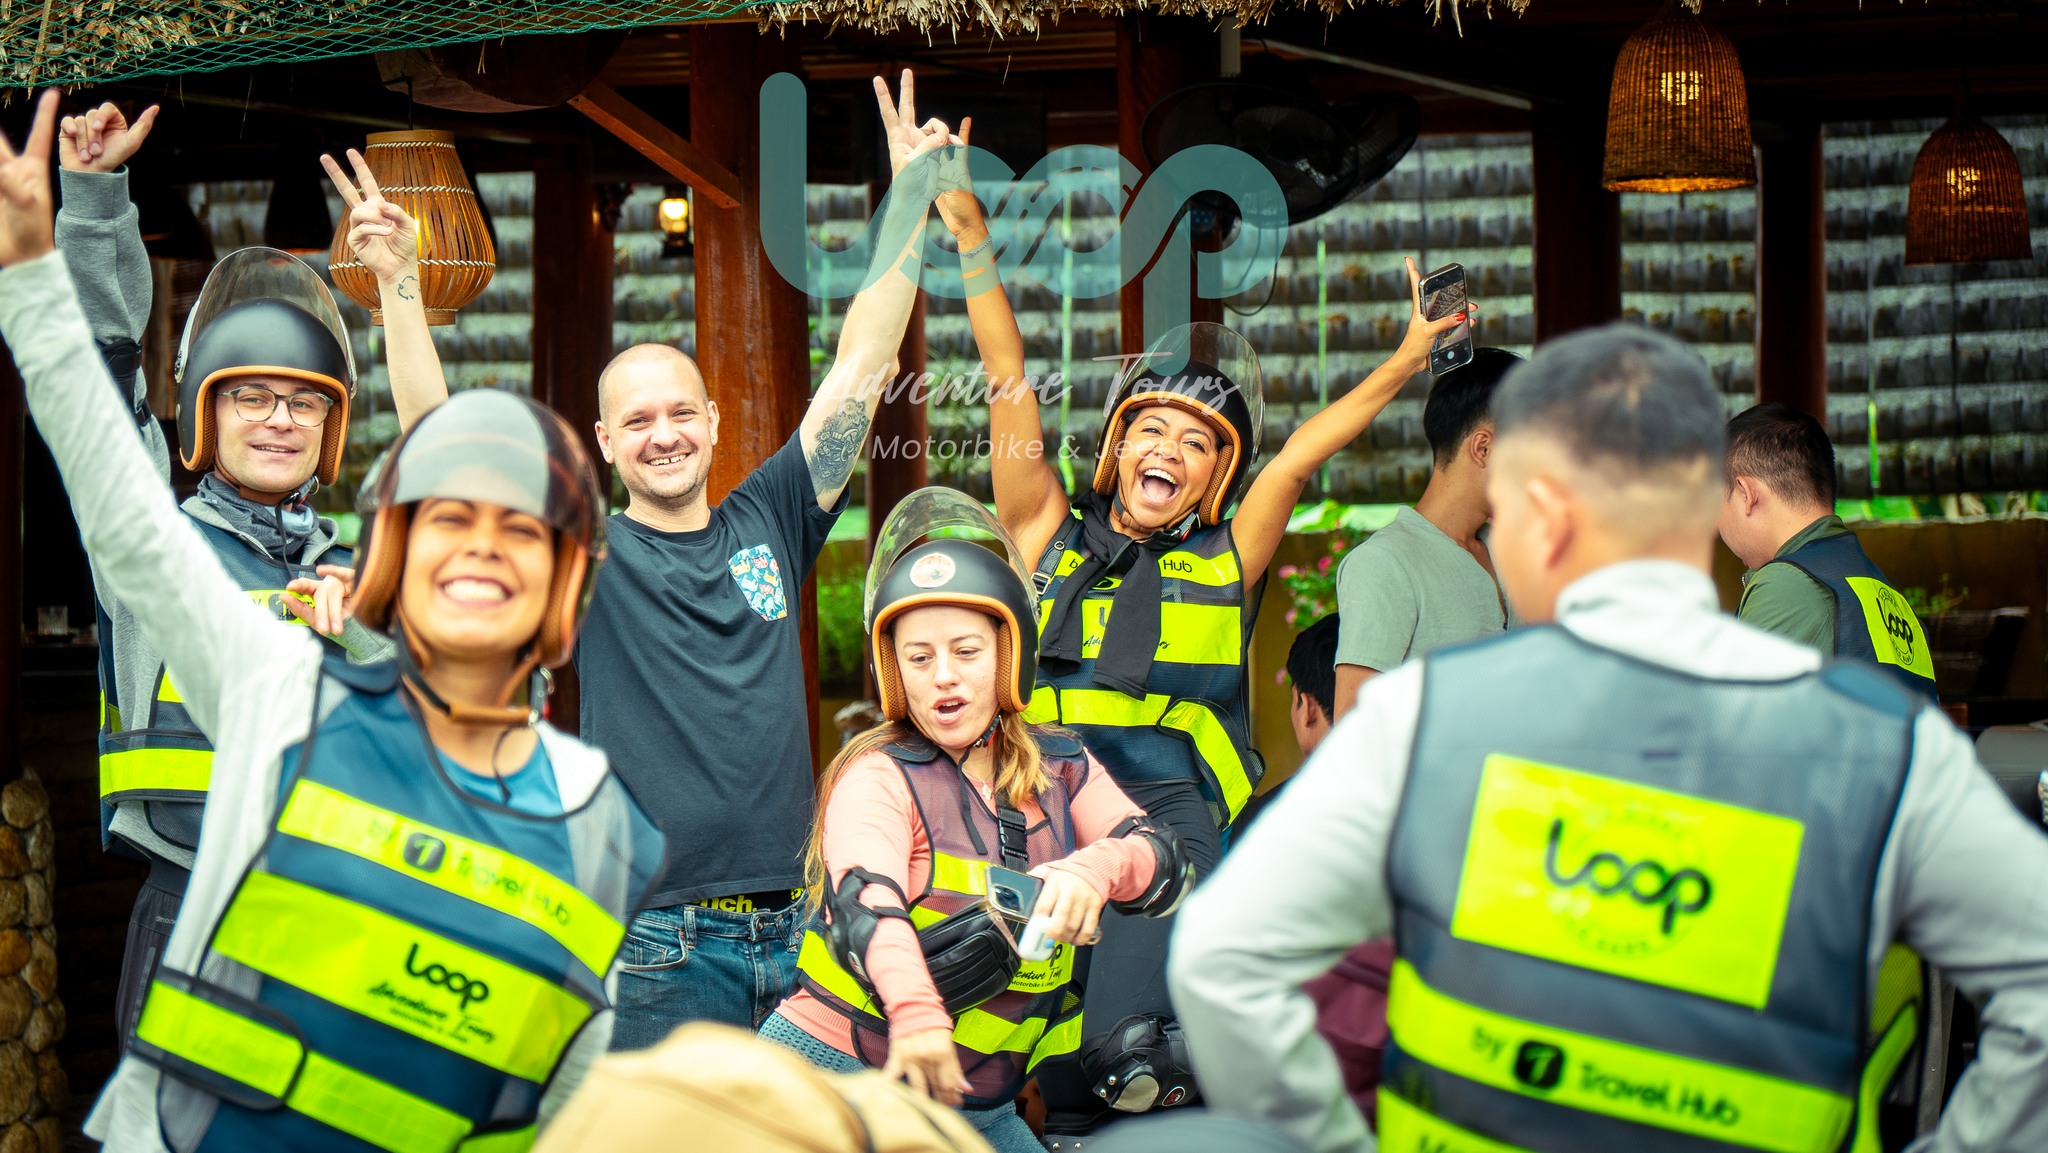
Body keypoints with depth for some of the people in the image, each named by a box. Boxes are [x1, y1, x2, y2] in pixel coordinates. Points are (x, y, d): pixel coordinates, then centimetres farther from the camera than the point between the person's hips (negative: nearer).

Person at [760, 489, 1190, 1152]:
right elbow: (865, 904, -28)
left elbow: (1165, 863, -7)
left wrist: (1093, 869, -31)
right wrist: (916, 1012, -48)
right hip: (842, 1084, -5)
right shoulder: (879, 775, -9)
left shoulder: (1061, 768, 7)